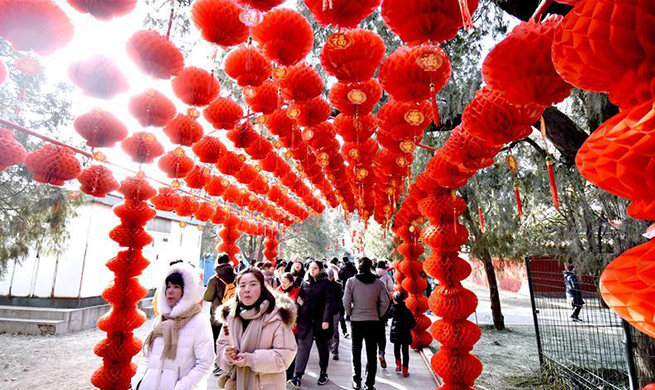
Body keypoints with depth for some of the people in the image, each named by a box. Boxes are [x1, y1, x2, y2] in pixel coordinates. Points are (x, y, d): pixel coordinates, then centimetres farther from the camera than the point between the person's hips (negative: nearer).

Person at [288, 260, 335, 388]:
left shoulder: (325, 283, -5)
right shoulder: (304, 283, 7)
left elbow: (329, 302, -11)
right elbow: (300, 299, 12)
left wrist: (326, 320, -19)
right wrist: (297, 317, 5)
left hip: (321, 321, -2)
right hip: (305, 321, 3)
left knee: (323, 348, 12)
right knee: (303, 347, -2)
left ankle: (323, 373, 28)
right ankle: (297, 376, 1)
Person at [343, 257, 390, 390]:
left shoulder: (351, 281, -9)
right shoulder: (378, 282, -6)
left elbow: (346, 301, -11)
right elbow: (385, 302, -7)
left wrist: (349, 314, 5)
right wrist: (379, 315, 7)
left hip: (356, 320, 0)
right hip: (373, 321, 0)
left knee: (356, 351, 18)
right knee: (371, 353, 13)